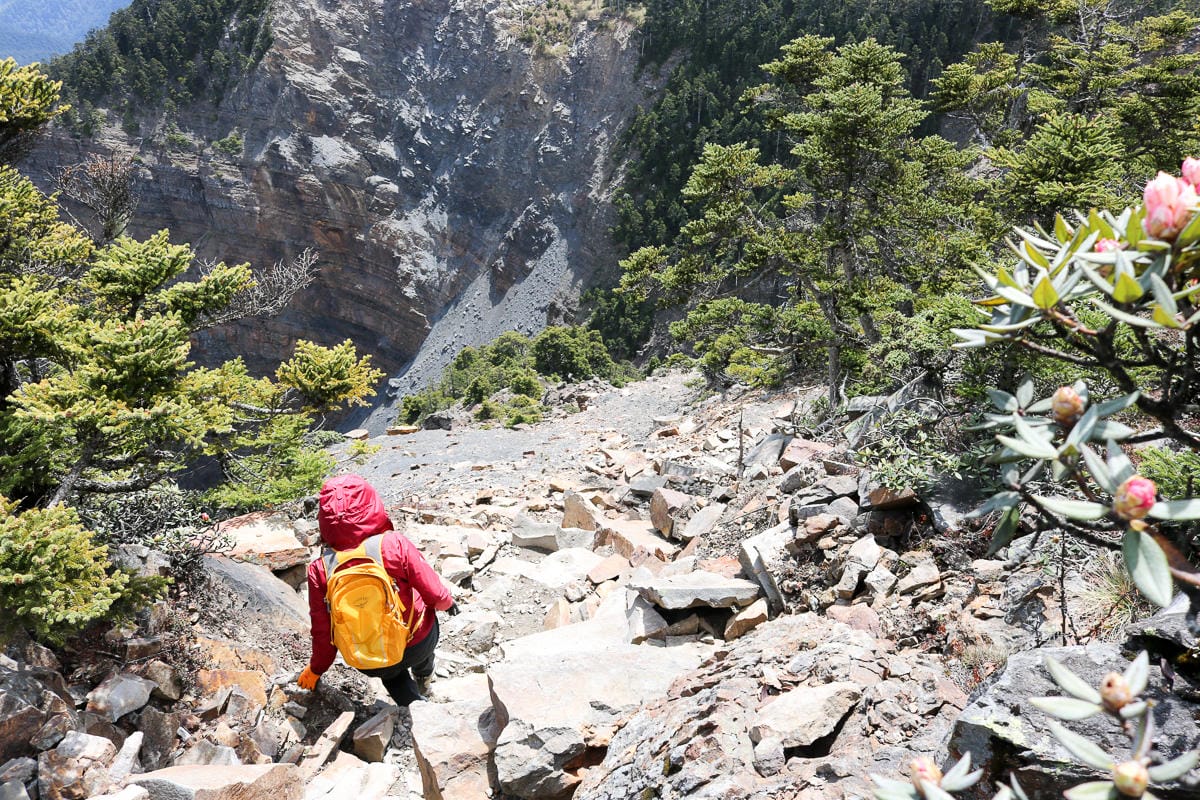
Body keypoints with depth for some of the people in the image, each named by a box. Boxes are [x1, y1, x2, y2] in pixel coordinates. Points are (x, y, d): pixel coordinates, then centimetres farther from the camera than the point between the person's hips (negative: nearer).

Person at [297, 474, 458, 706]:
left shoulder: (319, 570, -20)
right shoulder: (394, 545, -26)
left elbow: (322, 632, -9)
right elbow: (435, 594, -18)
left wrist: (315, 670, 10)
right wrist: (447, 601, 6)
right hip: (418, 644, -1)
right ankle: (424, 674, 57)